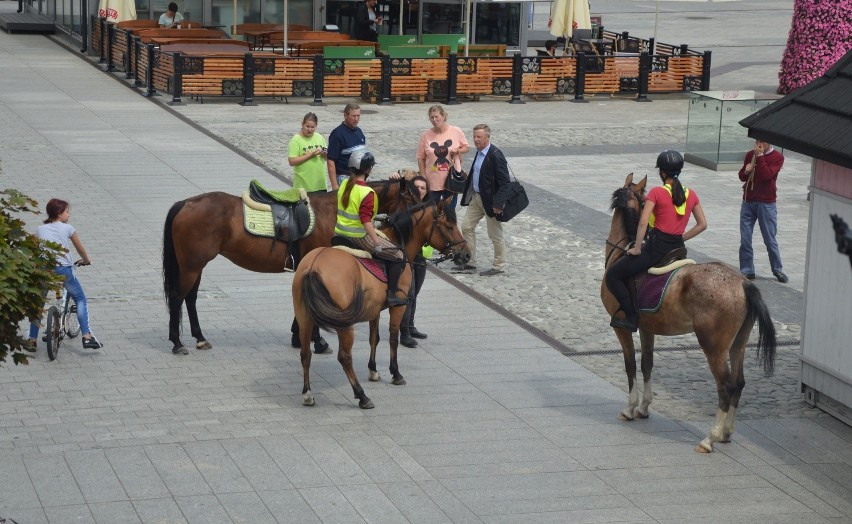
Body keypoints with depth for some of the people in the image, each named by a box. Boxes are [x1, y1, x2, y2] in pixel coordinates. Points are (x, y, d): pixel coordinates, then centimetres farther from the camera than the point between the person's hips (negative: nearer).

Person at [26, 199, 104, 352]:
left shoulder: (41, 229, 15)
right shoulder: (67, 228, 8)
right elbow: (80, 248, 17)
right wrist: (86, 260, 36)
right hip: (63, 268, -2)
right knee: (80, 299, 13)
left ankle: (32, 340, 14)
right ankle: (87, 336, 2)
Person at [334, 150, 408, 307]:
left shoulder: (344, 185, 4)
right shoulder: (367, 193, -20)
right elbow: (366, 220, -27)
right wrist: (377, 242, -30)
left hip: (340, 234, 9)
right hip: (359, 236, -9)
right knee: (398, 256, -2)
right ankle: (392, 295, -4)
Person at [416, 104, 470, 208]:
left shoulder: (456, 132, -5)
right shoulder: (425, 135, -5)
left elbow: (467, 147, 9)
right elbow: (420, 158, 2)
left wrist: (457, 151, -13)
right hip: (432, 183, 0)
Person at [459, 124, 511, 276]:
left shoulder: (496, 155, -20)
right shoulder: (479, 153, 6)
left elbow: (504, 182, -21)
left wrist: (498, 204, -25)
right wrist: (468, 193, 15)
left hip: (490, 200, -9)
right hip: (476, 197, 9)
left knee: (495, 234, 3)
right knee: (466, 227, 12)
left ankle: (499, 266, 17)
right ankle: (470, 262, 23)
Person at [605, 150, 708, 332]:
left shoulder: (657, 193, -10)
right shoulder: (691, 195, 7)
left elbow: (643, 222, -17)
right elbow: (702, 225, 11)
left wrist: (637, 248, -8)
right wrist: (681, 238, 15)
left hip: (656, 246, -6)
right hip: (678, 248, 7)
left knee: (613, 276, 3)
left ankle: (630, 316, -4)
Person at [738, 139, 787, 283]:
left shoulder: (777, 157, -5)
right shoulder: (750, 155, 8)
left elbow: (766, 175, -20)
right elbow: (742, 176, 15)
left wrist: (760, 156, -17)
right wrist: (746, 171, -6)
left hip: (766, 204, -4)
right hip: (748, 202, 4)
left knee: (770, 240, 3)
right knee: (745, 240, 0)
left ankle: (778, 270, 16)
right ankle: (747, 271, 6)